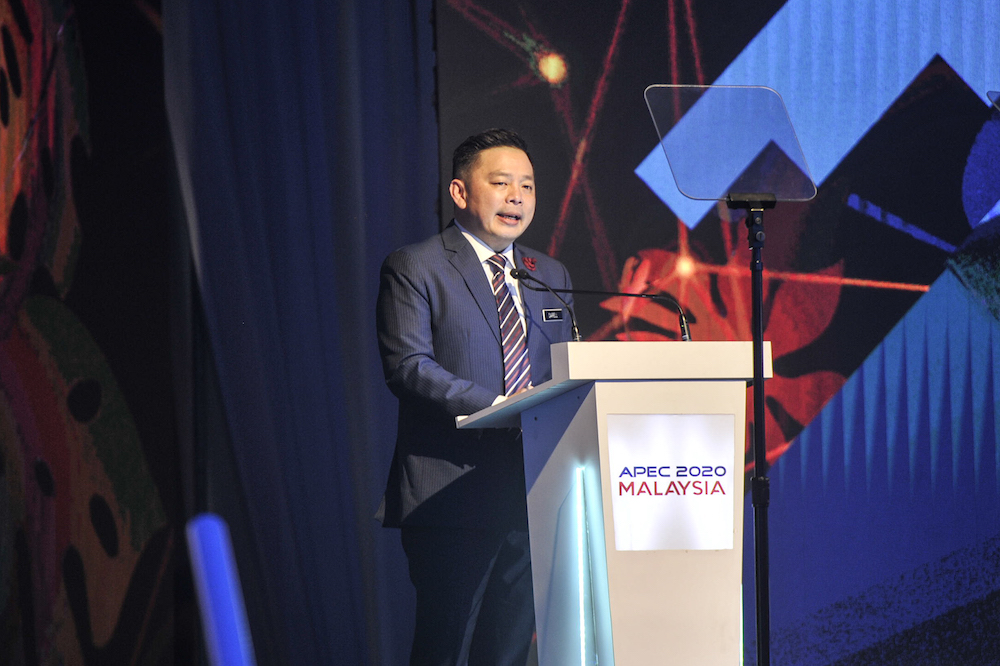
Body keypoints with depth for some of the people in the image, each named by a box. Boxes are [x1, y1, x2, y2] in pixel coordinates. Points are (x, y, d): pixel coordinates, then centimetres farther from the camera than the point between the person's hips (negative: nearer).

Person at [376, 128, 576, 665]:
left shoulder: (550, 275, 19)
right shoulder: (414, 268, 0)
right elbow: (408, 365, -11)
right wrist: (497, 407, -22)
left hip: (530, 495, 6)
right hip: (452, 495, -6)